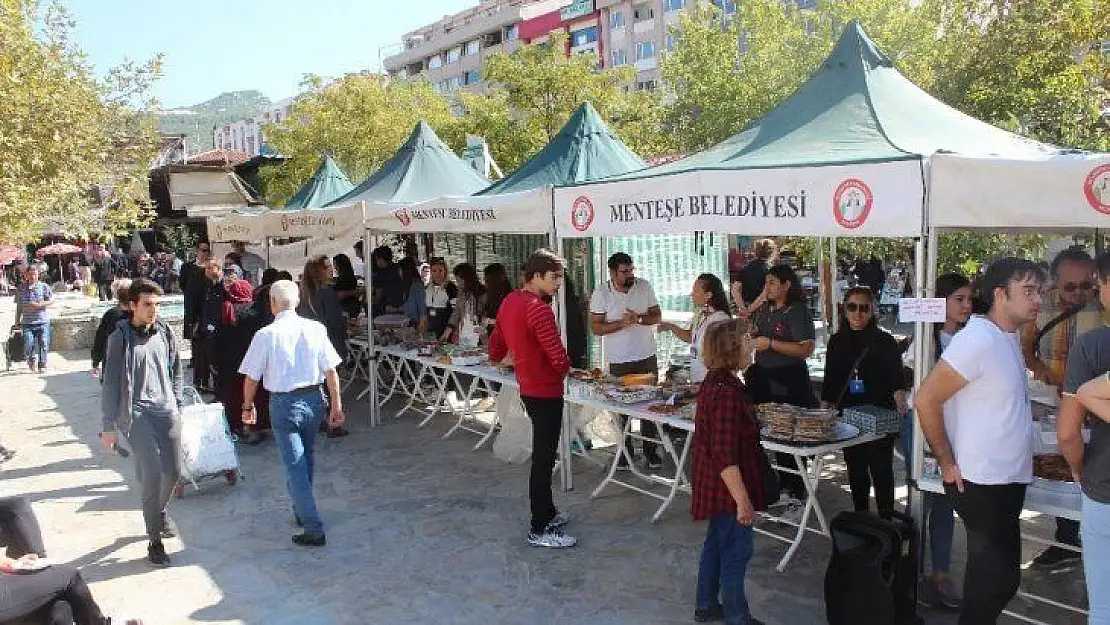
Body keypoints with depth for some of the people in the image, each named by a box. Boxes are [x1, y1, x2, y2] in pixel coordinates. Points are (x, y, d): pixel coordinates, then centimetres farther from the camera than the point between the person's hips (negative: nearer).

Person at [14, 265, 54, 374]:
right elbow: (19, 307, 15)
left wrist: (38, 305, -17)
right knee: (28, 345, -8)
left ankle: (42, 365, 12)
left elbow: (52, 300, -4)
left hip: (43, 321, -1)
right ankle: (32, 359, 21)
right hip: (27, 322, 1)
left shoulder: (44, 287, 2)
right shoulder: (21, 289, 8)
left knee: (43, 343, -2)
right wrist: (17, 321, 15)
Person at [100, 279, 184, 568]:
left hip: (166, 409, 4)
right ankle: (155, 539, -3)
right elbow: (110, 383, -4)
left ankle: (158, 512, 38)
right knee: (152, 471, -14)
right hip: (135, 412, -4)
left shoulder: (165, 333, 5)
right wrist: (109, 426, -5)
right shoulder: (120, 338, -6)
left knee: (173, 471, 6)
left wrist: (177, 406, 15)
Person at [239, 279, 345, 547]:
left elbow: (251, 377, -3)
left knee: (294, 465, 2)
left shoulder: (265, 335, -11)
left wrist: (248, 406, 13)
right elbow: (331, 371, -3)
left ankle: (314, 530, 1)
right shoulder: (316, 329, -5)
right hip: (314, 399, 4)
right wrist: (336, 405, 5)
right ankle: (302, 510, 40)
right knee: (307, 458, 22)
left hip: (284, 403, -4)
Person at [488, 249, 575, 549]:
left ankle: (548, 513, 35)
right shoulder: (538, 309, -23)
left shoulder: (509, 302, 6)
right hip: (546, 393, -9)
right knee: (543, 461, 0)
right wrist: (565, 370, -3)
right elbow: (559, 358, -24)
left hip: (528, 388, 9)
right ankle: (539, 531, 10)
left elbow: (495, 350, 15)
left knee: (544, 455, 21)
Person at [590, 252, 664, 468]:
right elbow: (596, 328, -10)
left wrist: (639, 318, -17)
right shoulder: (601, 293, -8)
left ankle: (650, 450, 19)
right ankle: (625, 451, 21)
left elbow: (657, 316, 3)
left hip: (646, 357, 2)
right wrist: (622, 323, -22)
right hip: (618, 361, -2)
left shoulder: (644, 287, -1)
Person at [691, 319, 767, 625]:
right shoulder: (727, 394, -27)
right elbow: (725, 456, -28)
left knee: (716, 543, 21)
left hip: (715, 485, 10)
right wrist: (742, 500, -25)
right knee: (737, 550, 5)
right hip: (729, 487, -10)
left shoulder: (713, 382, 4)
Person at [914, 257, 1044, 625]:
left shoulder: (1011, 337, 9)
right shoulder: (978, 340, -21)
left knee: (994, 573, 18)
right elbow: (926, 399, -23)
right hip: (980, 484, -9)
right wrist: (947, 463, -18)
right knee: (999, 576, -1)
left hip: (1009, 480, 9)